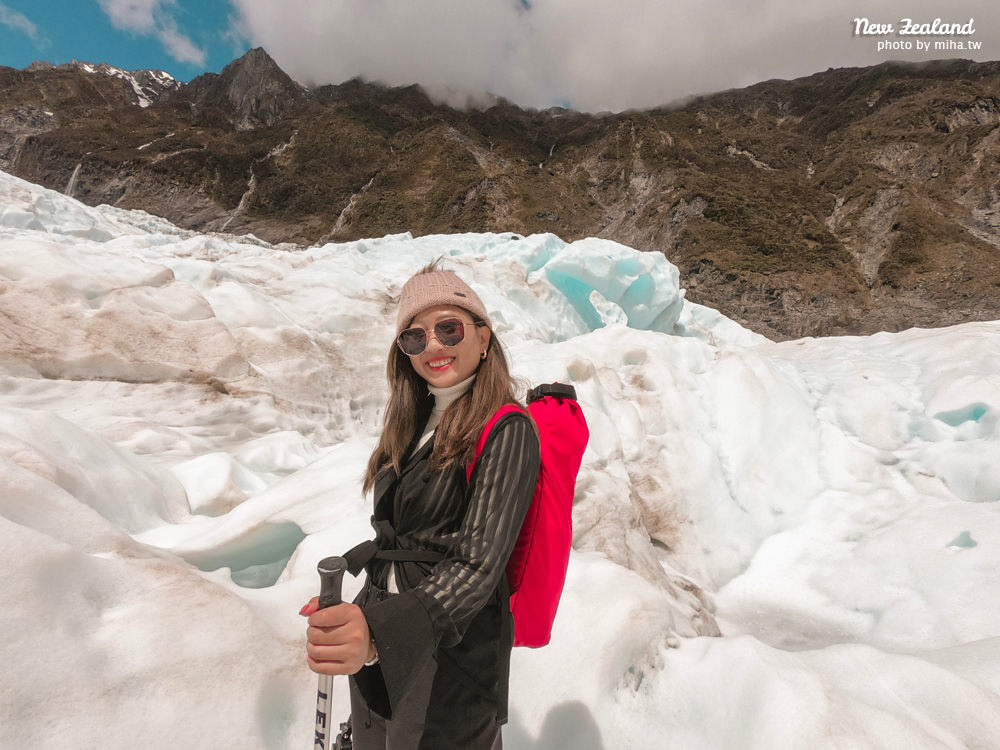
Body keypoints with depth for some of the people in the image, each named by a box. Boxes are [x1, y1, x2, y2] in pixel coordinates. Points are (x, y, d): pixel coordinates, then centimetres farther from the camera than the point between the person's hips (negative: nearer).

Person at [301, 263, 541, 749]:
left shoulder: (508, 431, -18)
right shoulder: (413, 421, 4)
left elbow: (478, 564, -26)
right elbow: (393, 531, 9)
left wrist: (378, 632, -39)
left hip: (453, 646, -6)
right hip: (375, 636, 7)